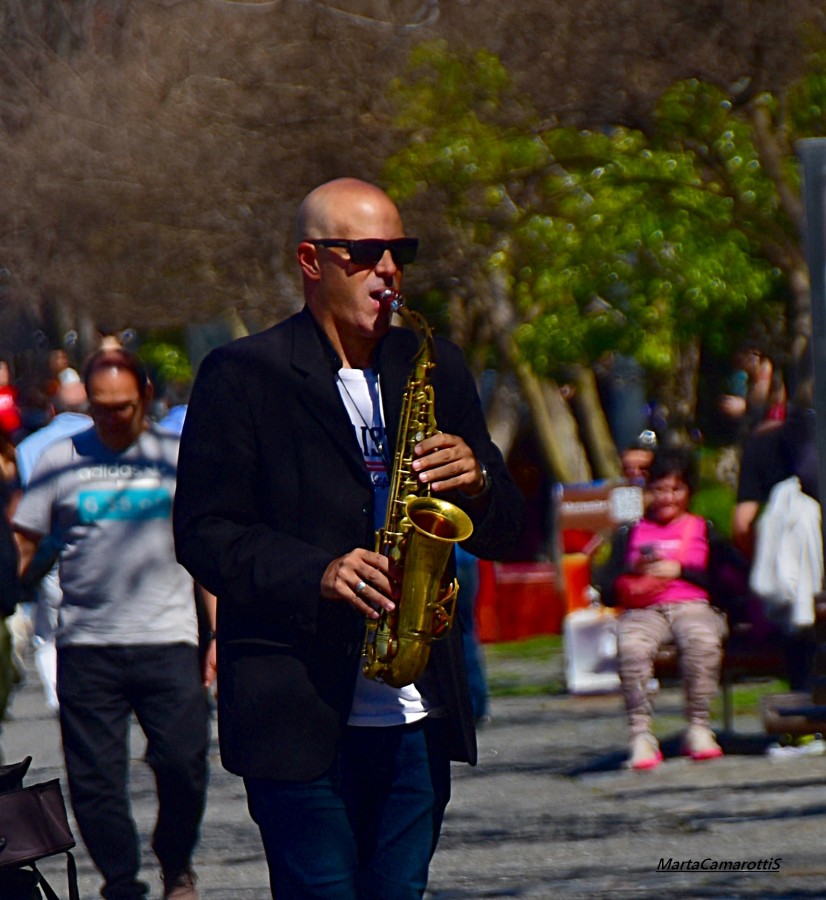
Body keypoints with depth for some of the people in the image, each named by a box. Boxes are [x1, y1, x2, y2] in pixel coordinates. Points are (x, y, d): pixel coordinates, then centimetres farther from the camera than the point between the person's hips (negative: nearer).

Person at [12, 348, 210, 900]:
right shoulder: (62, 460, 6)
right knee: (95, 778, 1)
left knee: (184, 766, -5)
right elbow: (22, 545, 7)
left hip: (167, 641, 0)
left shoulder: (177, 458, 7)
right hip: (86, 643, 0)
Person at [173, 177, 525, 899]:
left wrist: (476, 481, -7)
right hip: (299, 714, -4)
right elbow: (203, 534, -5)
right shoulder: (240, 376, 0)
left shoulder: (435, 370, 15)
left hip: (416, 712, 5)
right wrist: (317, 573, -19)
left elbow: (503, 532, 17)